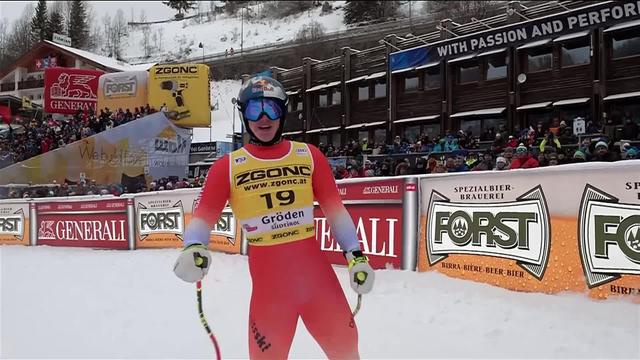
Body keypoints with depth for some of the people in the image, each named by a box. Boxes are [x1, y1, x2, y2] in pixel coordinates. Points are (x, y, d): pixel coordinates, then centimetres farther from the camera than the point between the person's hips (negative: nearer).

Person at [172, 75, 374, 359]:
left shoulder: (309, 155, 4)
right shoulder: (228, 166, 0)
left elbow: (334, 209, 9)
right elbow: (203, 216, 0)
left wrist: (356, 255, 5)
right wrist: (193, 248, -19)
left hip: (316, 268, 2)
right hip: (268, 278, -1)